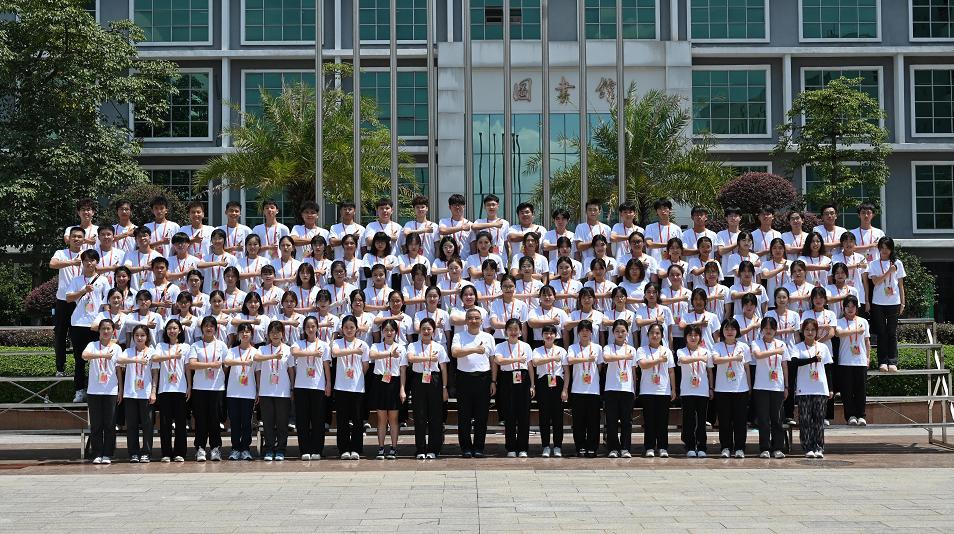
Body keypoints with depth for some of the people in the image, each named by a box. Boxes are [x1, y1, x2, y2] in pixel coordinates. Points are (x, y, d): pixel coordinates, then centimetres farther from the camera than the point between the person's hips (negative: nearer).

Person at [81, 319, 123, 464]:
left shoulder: (116, 348, 7)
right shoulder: (93, 345, 3)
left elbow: (119, 370, 8)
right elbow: (84, 355, -19)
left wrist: (121, 390, 4)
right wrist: (103, 355, -32)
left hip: (111, 391, 0)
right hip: (94, 391, 0)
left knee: (109, 424, 1)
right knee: (95, 424, 2)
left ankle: (107, 454, 7)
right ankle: (97, 454, 7)